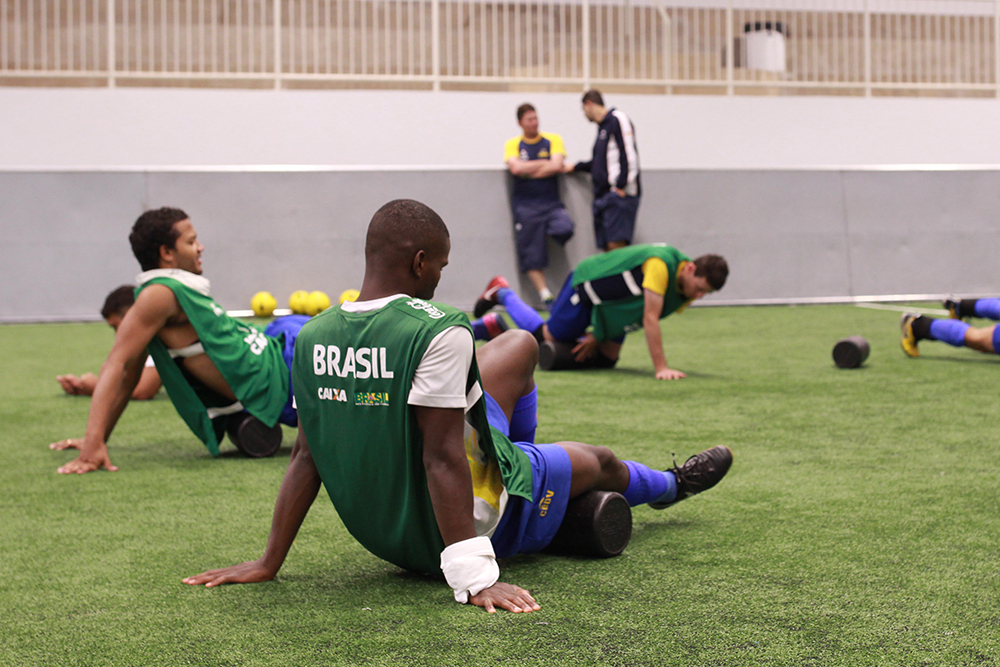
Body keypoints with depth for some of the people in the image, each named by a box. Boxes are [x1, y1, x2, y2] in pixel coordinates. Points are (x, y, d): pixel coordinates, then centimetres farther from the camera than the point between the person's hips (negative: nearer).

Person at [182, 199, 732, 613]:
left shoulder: (313, 337, -7)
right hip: (457, 528, -7)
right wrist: (475, 579, -28)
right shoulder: (438, 331, -27)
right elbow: (442, 459, -29)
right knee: (594, 461, 25)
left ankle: (518, 463, 47)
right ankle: (667, 485, 60)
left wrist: (269, 563, 3)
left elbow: (306, 457, -4)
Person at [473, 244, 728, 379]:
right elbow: (650, 319, -40)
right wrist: (661, 368, -41)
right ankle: (502, 294, 22)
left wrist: (597, 337, -4)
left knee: (607, 359, 6)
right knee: (548, 338, 2)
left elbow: (648, 319, -3)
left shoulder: (687, 292, -12)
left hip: (612, 307, 8)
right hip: (586, 283, -8)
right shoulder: (661, 265, -39)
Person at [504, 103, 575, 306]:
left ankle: (547, 232, 6)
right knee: (531, 254, -4)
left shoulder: (553, 140, 7)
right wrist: (544, 163, -4)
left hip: (551, 203, 0)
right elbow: (516, 168, -11)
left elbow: (556, 165, -8)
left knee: (564, 229, -28)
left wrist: (528, 171, -7)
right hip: (525, 204, 0)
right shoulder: (513, 144, 7)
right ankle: (545, 295, 4)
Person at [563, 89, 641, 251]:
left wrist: (621, 185, -20)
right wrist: (576, 167, 41)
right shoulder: (602, 126, 22)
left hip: (620, 194, -9)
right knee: (607, 248, 1)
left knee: (616, 244, -18)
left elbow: (629, 154, -14)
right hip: (604, 194, 9)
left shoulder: (617, 119, -5)